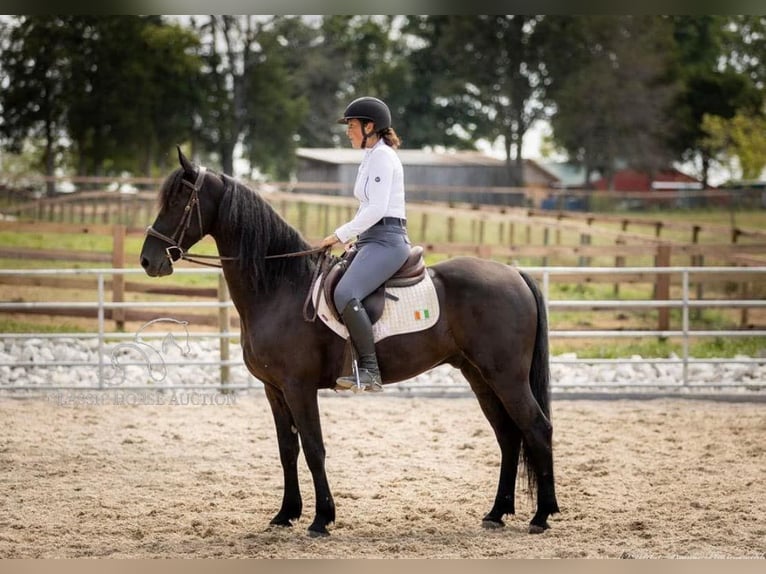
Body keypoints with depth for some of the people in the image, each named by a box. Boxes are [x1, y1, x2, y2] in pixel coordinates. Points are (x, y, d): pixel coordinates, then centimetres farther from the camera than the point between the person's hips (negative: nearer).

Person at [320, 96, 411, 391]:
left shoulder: (382, 156, -10)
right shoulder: (372, 157, 21)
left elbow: (376, 208, -20)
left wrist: (341, 234, -16)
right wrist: (352, 237, 17)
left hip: (386, 241, -11)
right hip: (373, 241, 11)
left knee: (345, 294, -31)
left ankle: (369, 370, -30)